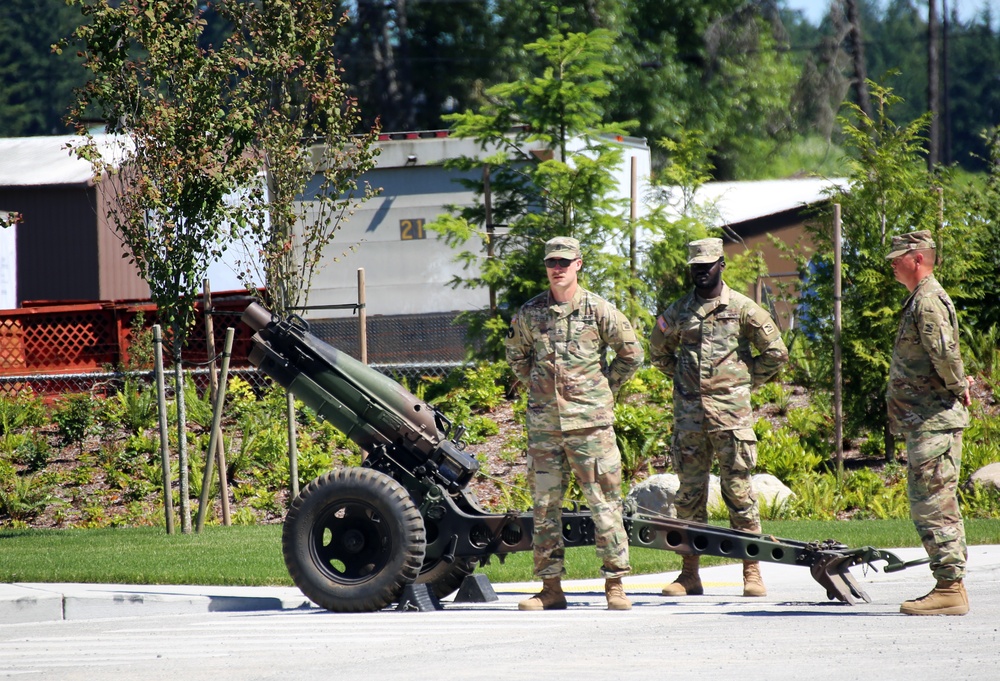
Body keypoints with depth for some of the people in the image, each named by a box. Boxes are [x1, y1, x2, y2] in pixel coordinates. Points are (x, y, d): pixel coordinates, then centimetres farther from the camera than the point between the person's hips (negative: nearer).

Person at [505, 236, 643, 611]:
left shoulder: (599, 310, -1)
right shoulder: (529, 313, 7)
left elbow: (631, 354, 7)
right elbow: (516, 355, 24)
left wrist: (603, 389, 6)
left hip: (590, 422, -3)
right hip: (544, 424, 3)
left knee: (604, 503, -4)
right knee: (545, 506, 5)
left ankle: (615, 584, 0)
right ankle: (551, 587, 10)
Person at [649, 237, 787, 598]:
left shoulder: (742, 308, 0)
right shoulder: (678, 311, 10)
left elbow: (776, 352, 4)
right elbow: (658, 351, 25)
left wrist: (747, 381, 3)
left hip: (731, 412, -4)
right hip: (689, 415, 4)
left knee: (739, 490, -3)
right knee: (689, 493, 5)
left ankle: (752, 572, 0)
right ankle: (689, 575, 9)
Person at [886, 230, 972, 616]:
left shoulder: (928, 301, -15)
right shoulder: (920, 300, 19)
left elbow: (944, 351, -27)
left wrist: (957, 388, -14)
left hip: (934, 422, -11)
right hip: (925, 421, 11)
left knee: (933, 506, -10)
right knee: (931, 507, 13)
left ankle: (950, 588, -10)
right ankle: (950, 586, 16)